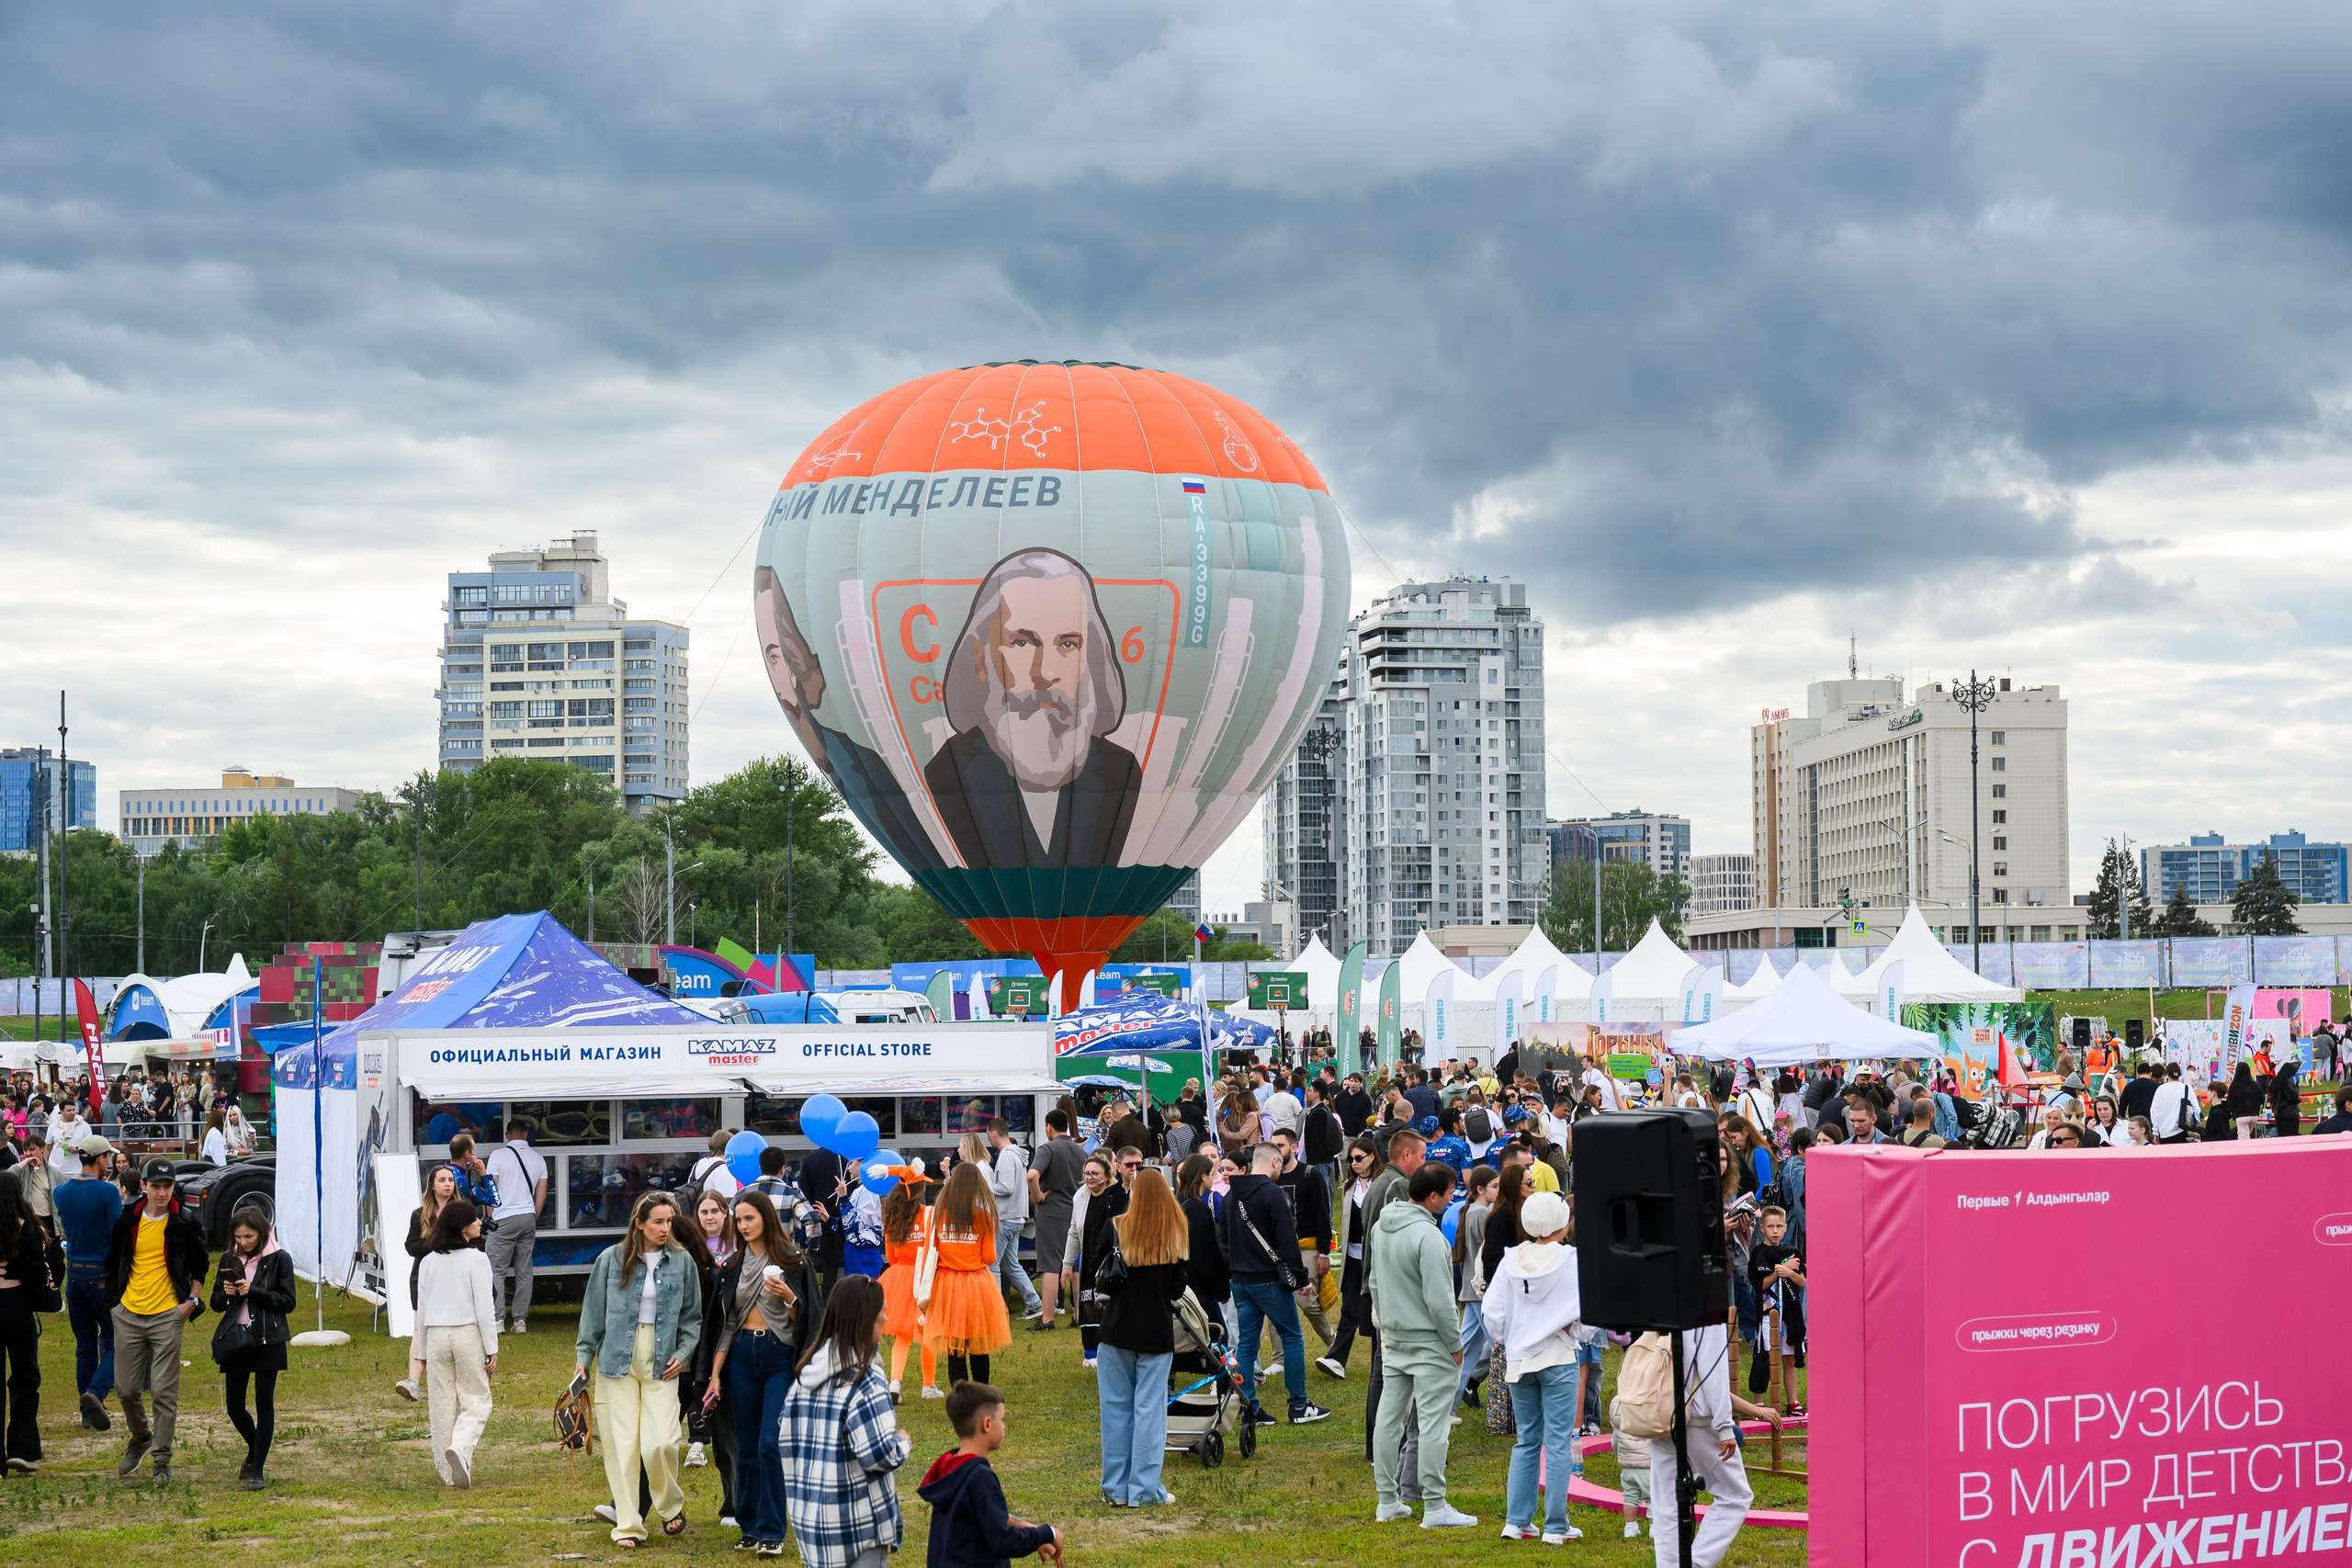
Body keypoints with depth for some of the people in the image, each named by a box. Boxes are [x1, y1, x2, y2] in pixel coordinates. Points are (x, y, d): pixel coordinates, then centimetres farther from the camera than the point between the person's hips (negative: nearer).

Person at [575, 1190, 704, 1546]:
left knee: (660, 1443, -11)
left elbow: (692, 1316, 12)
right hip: (618, 1360, 0)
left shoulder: (681, 1261, 3)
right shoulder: (612, 1259, 1)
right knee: (622, 1445, 0)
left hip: (661, 1365, 0)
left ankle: (671, 1506, 16)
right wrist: (584, 1360, 8)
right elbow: (593, 1313, 8)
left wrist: (683, 1353, -1)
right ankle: (628, 1526, 10)